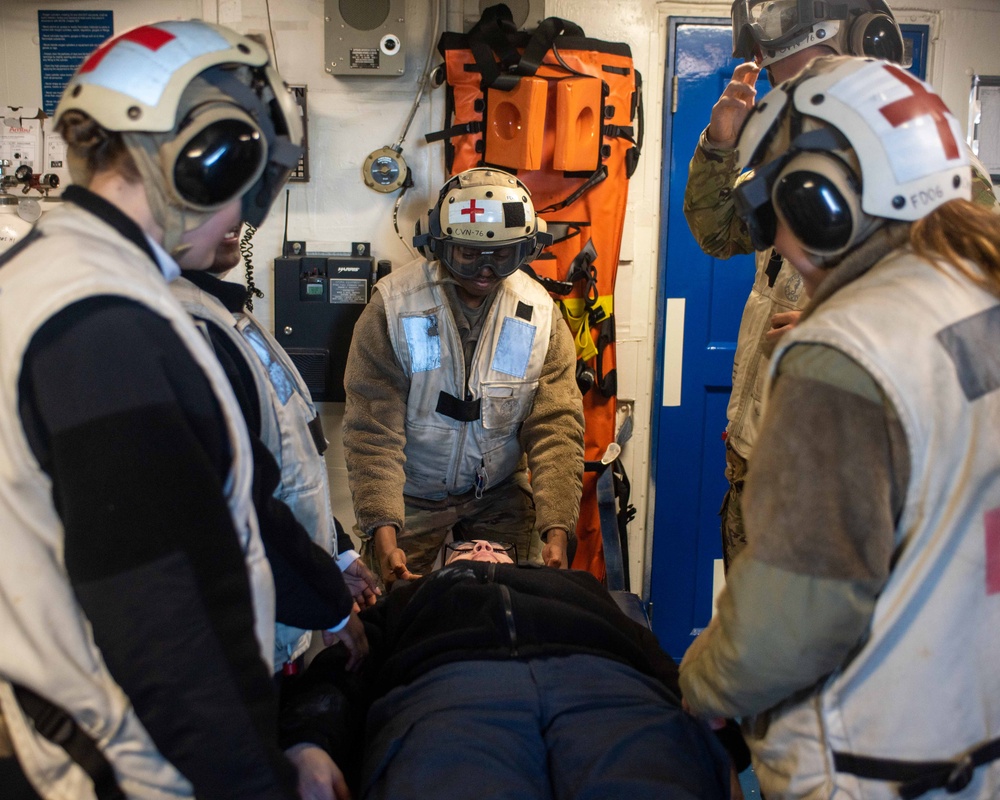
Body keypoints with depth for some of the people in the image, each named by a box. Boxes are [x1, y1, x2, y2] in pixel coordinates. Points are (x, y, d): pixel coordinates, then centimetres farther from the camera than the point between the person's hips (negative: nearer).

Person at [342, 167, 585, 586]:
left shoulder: (540, 313, -9)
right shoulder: (393, 305, -17)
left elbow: (556, 428, -12)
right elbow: (372, 430, -19)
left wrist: (556, 530, -23)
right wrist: (383, 532, -29)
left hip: (500, 493, 2)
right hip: (411, 495, -2)